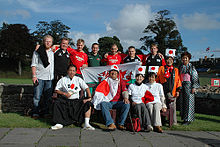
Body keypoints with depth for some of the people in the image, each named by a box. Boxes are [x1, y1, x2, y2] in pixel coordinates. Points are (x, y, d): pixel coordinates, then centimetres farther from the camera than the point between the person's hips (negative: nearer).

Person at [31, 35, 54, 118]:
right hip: (39, 77, -4)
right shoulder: (38, 52, 5)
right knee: (37, 96, -5)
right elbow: (34, 64, 0)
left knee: (48, 96, 6)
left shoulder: (53, 52, 16)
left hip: (49, 78, 4)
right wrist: (34, 75, -9)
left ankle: (46, 111, 16)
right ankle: (35, 113, 3)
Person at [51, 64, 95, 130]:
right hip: (65, 100, 0)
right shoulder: (63, 79, 7)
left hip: (76, 101, 1)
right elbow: (56, 90, 6)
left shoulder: (78, 79, 8)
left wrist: (89, 97, -15)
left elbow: (86, 88, 0)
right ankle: (59, 124, -21)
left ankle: (87, 124, -21)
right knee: (56, 102, -28)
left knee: (88, 104, -21)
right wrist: (64, 93, -11)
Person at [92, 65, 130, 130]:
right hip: (108, 102, -1)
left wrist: (126, 97, -17)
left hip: (118, 102, 1)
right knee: (103, 104, -34)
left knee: (127, 105, -29)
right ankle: (111, 124, -39)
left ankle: (120, 124, -21)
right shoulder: (106, 82, 14)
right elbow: (98, 90, 4)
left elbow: (125, 91, 4)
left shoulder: (121, 82, 17)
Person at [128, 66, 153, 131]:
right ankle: (141, 126, -38)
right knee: (138, 107, -34)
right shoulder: (131, 86, 12)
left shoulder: (145, 87, 15)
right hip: (134, 104, -1)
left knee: (144, 108, -33)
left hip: (142, 103, 1)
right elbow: (128, 96, 10)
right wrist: (132, 102, -7)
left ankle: (148, 125, -44)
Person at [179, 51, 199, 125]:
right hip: (182, 86, 5)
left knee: (189, 102, -4)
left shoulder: (191, 67, -2)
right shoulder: (180, 67, 11)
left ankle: (188, 119, 2)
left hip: (189, 86, -5)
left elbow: (195, 78, -5)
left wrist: (194, 87, -11)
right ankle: (184, 118, 14)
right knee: (182, 102, 5)